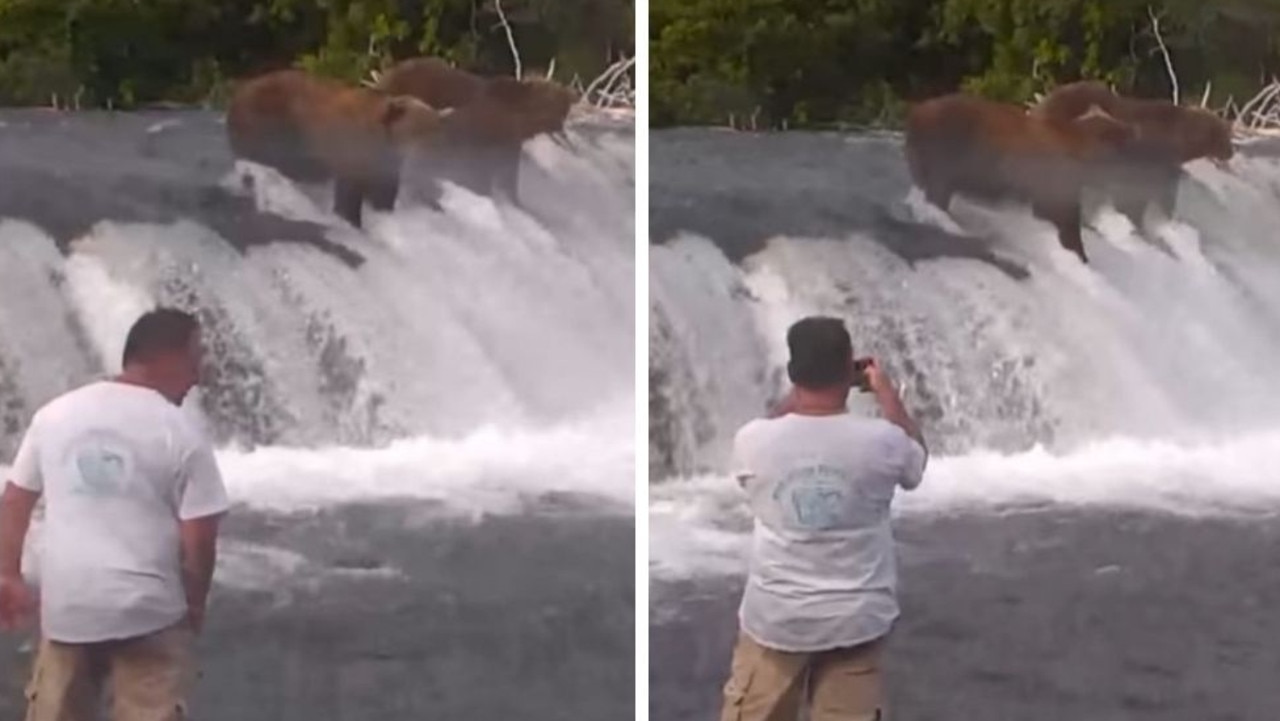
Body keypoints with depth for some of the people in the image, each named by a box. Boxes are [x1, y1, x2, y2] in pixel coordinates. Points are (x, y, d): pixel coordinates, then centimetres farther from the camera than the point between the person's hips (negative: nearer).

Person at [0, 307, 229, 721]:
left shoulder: (55, 414, 5)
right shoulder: (181, 434, -9)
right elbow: (198, 539, -9)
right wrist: (194, 605, 6)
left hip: (66, 604, 4)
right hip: (148, 610, -4)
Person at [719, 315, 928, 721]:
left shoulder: (754, 441, -14)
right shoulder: (879, 441, -14)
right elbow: (916, 458, 12)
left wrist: (801, 390, 19)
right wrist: (884, 390, 21)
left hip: (775, 617, 0)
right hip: (855, 621, 0)